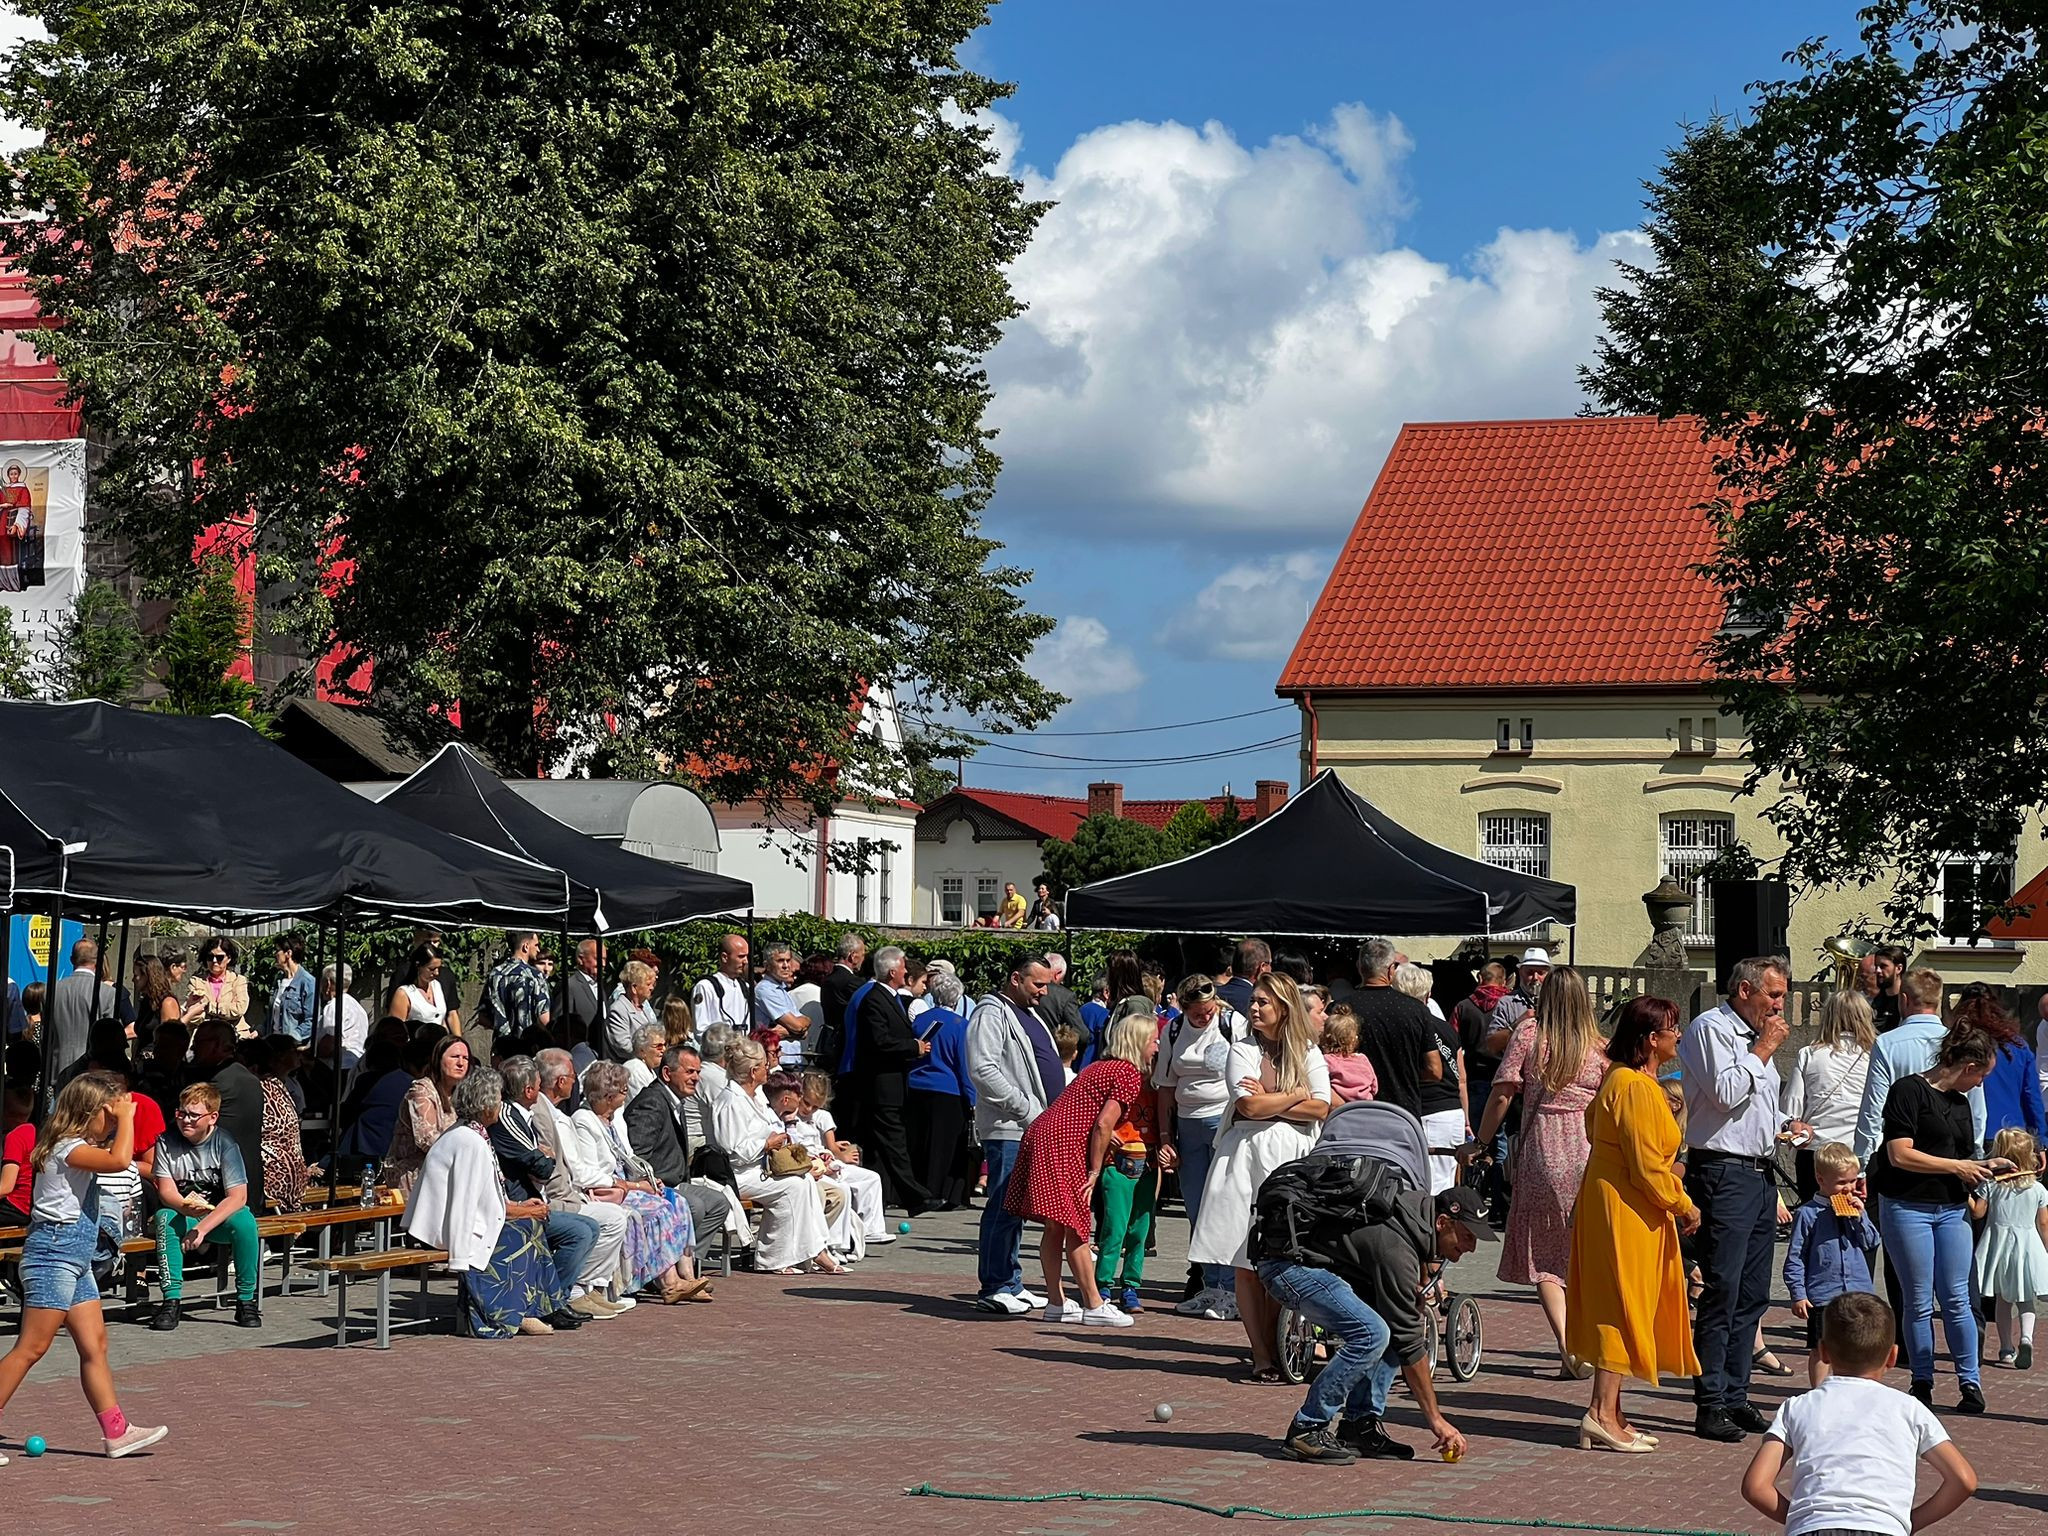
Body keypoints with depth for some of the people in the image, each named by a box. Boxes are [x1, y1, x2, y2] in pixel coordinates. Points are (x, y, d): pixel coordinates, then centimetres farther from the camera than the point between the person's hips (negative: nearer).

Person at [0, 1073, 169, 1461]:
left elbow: (118, 1157, 31)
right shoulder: (67, 1147, -16)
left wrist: (124, 1117, 16)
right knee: (31, 1348, -8)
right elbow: (119, 1160, -31)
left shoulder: (80, 1146, 15)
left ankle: (116, 1432, 8)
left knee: (94, 1345, 8)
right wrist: (125, 1118, -18)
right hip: (53, 1253, -10)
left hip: (76, 1259, 10)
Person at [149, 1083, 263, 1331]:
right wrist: (186, 1207, -36)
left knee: (245, 1220, -33)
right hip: (183, 1216, 1)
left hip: (219, 1216, -1)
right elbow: (166, 1191, -12)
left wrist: (202, 1227, -32)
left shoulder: (224, 1143, -14)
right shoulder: (168, 1140, -9)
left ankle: (246, 1299, -19)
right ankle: (171, 1299, -29)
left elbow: (238, 1197, -21)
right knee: (164, 1218, -32)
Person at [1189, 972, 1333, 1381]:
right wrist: (1296, 1095, 1)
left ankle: (1275, 1348, 0)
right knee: (1246, 1264, -5)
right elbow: (1249, 1107, -7)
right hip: (1247, 1157, -1)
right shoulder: (1243, 1051, 7)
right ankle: (1261, 1355, -1)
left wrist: (1269, 1101, -5)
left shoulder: (1309, 1054, 13)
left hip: (1293, 1159, 1)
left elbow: (1320, 1109, 0)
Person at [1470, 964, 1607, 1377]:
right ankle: (1581, 1346, 16)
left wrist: (1480, 1143, 7)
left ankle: (1567, 1343, -13)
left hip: (1541, 1156, -2)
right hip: (1588, 1157, 2)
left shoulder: (1529, 1033, -2)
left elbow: (1501, 1096, -5)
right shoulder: (1598, 1047, 2)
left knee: (1543, 1256, 4)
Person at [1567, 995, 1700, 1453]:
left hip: (1616, 1205, 11)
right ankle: (1603, 1414, -10)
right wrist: (1683, 1205, -9)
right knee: (1623, 1306, -9)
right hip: (1624, 1210, -11)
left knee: (1623, 1308, 11)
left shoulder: (1621, 1079, 14)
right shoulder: (1636, 1088, -19)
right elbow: (1647, 1166, -21)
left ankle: (1610, 1414, 14)